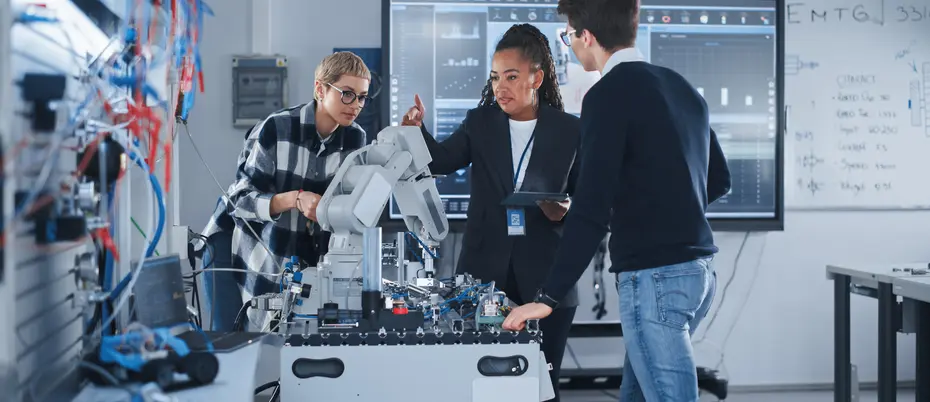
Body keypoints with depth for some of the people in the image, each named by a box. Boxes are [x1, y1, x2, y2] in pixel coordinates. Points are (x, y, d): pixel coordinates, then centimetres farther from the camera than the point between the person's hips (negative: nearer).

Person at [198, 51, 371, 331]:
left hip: (300, 254, 4)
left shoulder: (355, 139, -7)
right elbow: (241, 198, -22)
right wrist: (294, 199, -38)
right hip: (236, 246, -4)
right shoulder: (276, 129, -22)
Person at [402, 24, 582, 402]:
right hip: (485, 270, 1)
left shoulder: (568, 130, 2)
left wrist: (566, 210, -14)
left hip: (544, 276, -1)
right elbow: (442, 160, -10)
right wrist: (417, 131, -28)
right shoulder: (480, 122, 5)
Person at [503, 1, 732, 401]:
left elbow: (592, 209, -19)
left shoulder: (608, 94, -12)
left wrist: (549, 297, -15)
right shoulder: (680, 86, 12)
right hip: (698, 269, 8)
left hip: (656, 276, -8)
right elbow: (718, 180, 20)